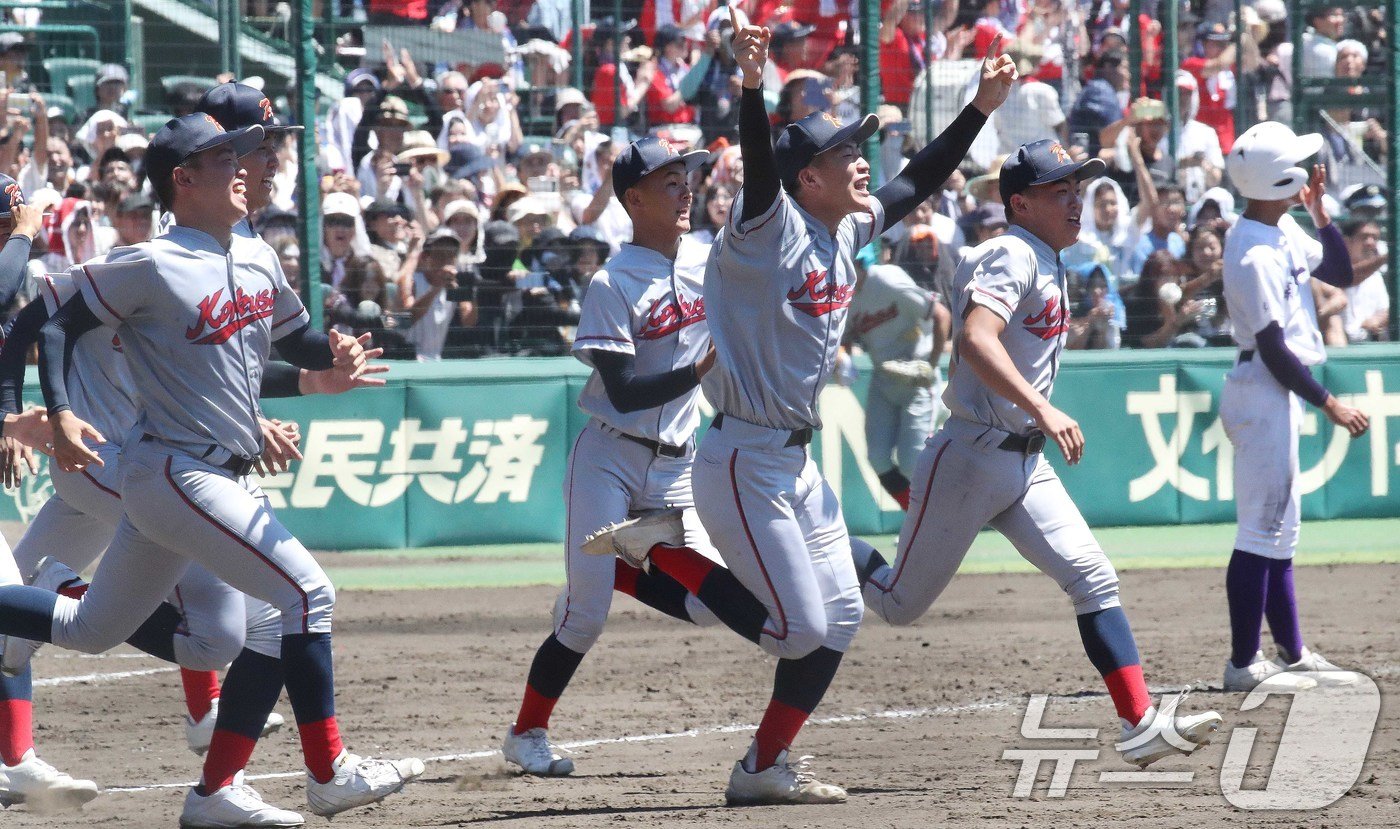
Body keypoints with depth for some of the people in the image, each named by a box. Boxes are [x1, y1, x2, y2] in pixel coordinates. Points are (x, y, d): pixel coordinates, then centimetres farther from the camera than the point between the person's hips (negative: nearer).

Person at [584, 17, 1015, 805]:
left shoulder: (850, 231, 8)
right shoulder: (770, 226, -15)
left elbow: (920, 181, 19)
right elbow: (760, 163, -34)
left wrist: (982, 108, 12)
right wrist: (752, 84, -51)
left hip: (799, 464, 9)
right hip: (745, 463, -9)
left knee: (840, 617, 9)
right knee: (798, 628, -7)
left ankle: (767, 768, 18)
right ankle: (659, 548, 8)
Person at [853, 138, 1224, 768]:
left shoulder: (1048, 264, 13)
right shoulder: (1013, 256, -16)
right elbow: (975, 339, -33)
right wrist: (1041, 411, -41)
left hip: (1026, 466, 8)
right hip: (970, 458, -8)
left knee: (1093, 578, -8)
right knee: (898, 604, 3)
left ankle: (1141, 725, -15)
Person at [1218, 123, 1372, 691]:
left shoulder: (1285, 230, 7)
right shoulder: (1254, 256, -22)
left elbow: (1340, 274, 16)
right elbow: (1273, 349, -21)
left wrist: (1320, 215, 2)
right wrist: (1329, 405, -17)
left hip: (1279, 394, 10)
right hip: (1264, 394, -10)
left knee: (1280, 531, 14)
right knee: (1262, 532, -7)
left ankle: (1292, 655, 21)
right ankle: (1243, 664, -3)